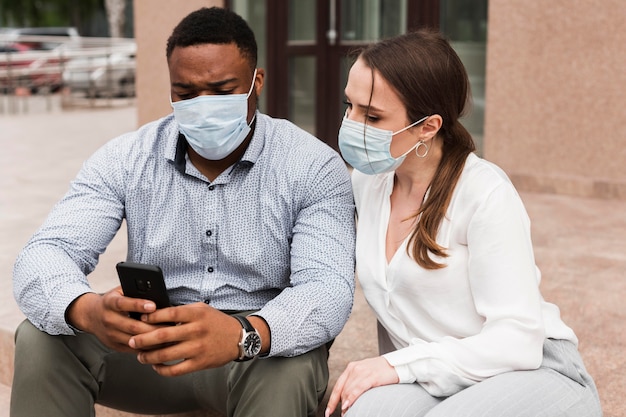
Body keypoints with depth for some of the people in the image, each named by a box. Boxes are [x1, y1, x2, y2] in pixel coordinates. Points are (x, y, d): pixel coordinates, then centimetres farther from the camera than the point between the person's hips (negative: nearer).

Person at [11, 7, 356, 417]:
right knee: (43, 340, -21)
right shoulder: (125, 160, -3)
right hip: (147, 347, 3)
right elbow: (45, 255, -13)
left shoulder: (314, 167, -10)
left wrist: (244, 334, -46)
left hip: (264, 350, -3)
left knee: (289, 369, -36)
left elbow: (328, 288, -23)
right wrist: (87, 310, -39)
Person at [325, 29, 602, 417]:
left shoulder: (486, 193, -15)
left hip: (536, 374, -3)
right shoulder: (367, 180, 5)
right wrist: (391, 371, 4)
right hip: (430, 381, 4)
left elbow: (517, 341, -19)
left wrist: (400, 365, -23)